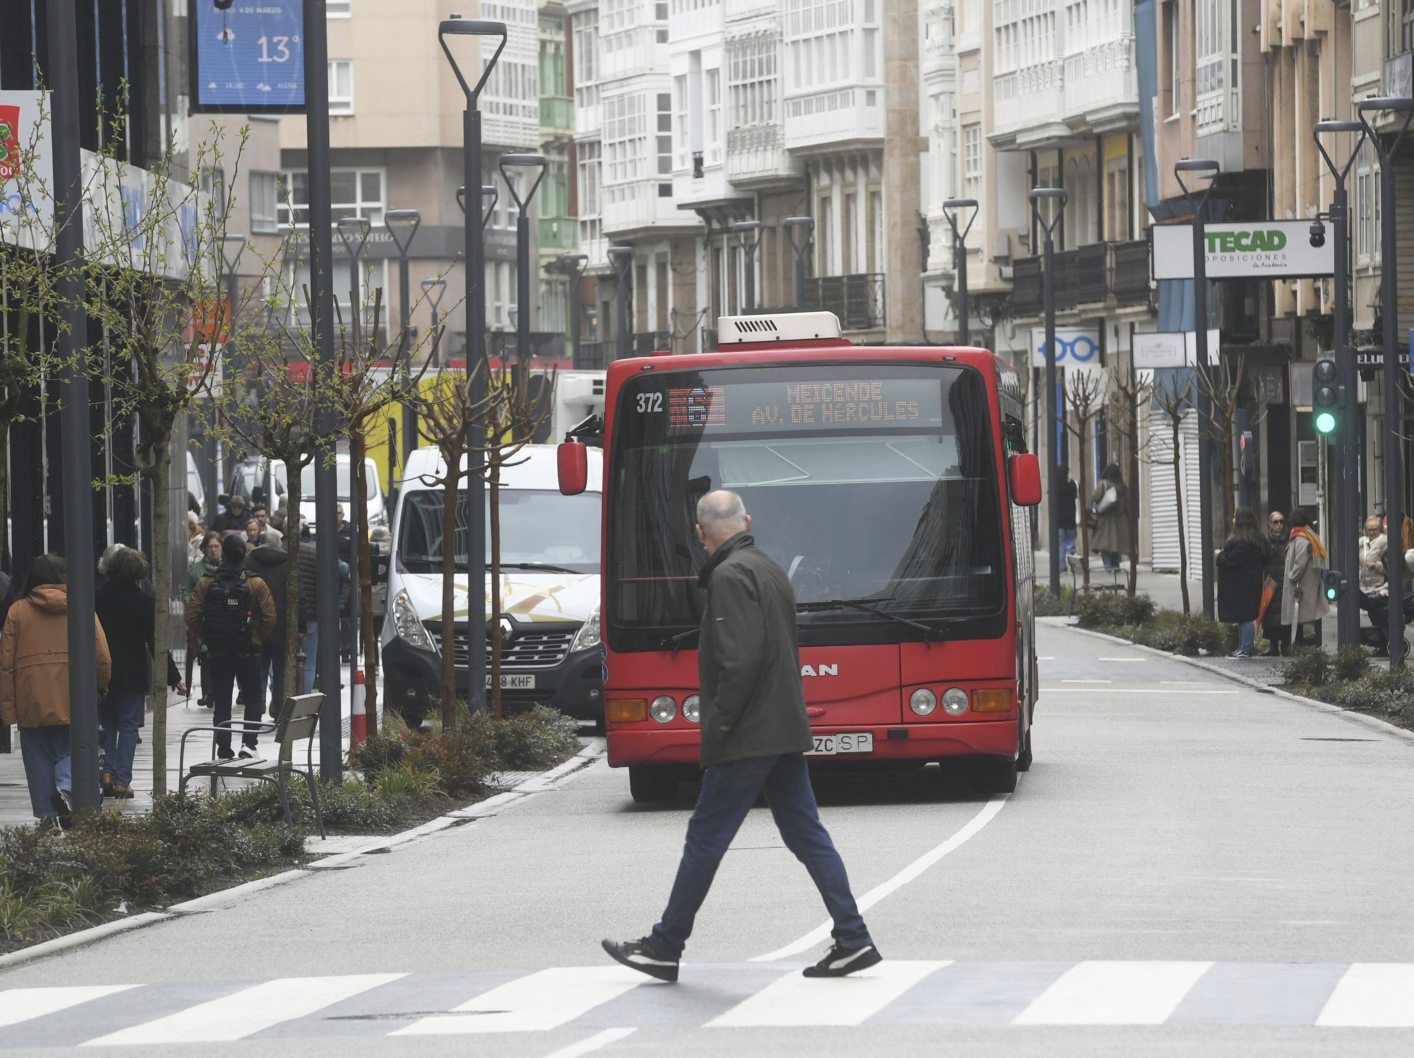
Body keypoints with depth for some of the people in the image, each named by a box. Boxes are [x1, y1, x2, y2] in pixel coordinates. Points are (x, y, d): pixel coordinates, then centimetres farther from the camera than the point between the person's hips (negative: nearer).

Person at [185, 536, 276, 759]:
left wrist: (207, 637, 7)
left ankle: (224, 750, 5)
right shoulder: (256, 584, -7)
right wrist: (258, 638, 5)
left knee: (222, 702, 8)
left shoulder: (206, 584, -5)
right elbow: (269, 618, -11)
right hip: (248, 653, -1)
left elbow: (192, 617, -8)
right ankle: (248, 742, -3)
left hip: (217, 653, 1)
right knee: (253, 699, 13)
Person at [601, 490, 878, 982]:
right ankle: (853, 939, 3)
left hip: (747, 739, -9)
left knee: (705, 840, -1)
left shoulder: (730, 577, -14)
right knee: (807, 836, 8)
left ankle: (664, 949, 6)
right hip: (787, 732, 9)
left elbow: (741, 659, -23)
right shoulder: (771, 569, 15)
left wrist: (718, 724, -15)